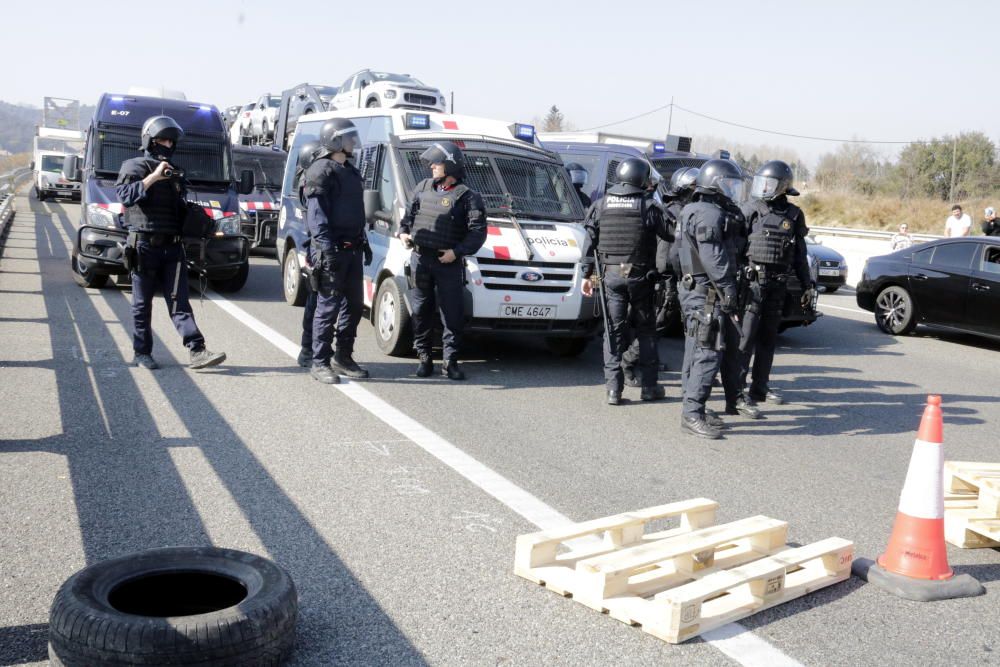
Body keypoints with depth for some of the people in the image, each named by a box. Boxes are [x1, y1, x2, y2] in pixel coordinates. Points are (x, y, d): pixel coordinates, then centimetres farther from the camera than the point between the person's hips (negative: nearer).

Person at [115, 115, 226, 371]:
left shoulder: (175, 173, 20)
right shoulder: (134, 167, 1)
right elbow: (125, 194, -18)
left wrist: (198, 218, 6)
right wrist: (153, 177, -22)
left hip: (172, 247, 5)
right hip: (144, 246, -4)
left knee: (179, 302, -2)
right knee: (142, 304, 4)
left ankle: (197, 351, -12)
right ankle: (142, 353, 13)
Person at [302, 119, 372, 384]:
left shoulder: (350, 171, 20)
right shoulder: (321, 171, -9)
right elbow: (317, 215, -16)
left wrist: (364, 242, 21)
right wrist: (326, 248, -23)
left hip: (352, 250, 9)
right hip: (332, 251, -9)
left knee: (354, 304, 12)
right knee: (328, 307, -5)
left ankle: (343, 357, 23)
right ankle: (320, 363, 2)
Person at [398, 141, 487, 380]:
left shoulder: (467, 196, -4)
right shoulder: (423, 187, 13)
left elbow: (478, 231, -8)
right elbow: (409, 214, 23)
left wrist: (457, 252, -17)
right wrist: (403, 232, 4)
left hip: (449, 263, -4)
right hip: (419, 259, 4)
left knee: (453, 314, -3)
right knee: (421, 311, 7)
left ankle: (450, 362, 5)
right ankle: (424, 358, 17)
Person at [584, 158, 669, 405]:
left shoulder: (601, 205, 4)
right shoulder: (648, 205, -7)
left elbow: (590, 242, 5)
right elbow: (669, 234, -4)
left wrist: (588, 274, 10)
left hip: (610, 275, 2)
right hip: (639, 275, -2)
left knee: (614, 329, 5)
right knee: (645, 329, 11)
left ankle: (613, 387, 0)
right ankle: (649, 385, 16)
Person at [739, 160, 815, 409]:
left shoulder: (794, 215, 7)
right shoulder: (752, 210, -3)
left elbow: (800, 255, 14)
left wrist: (807, 285, 13)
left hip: (778, 285, 4)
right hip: (752, 280, -4)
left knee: (768, 338, 10)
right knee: (746, 335, -10)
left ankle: (760, 387, 19)